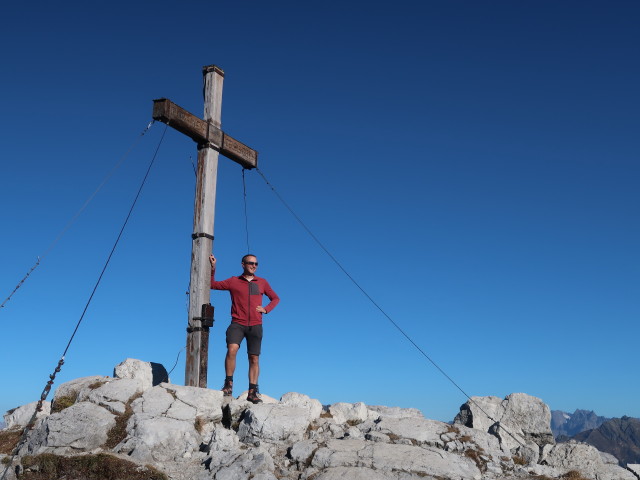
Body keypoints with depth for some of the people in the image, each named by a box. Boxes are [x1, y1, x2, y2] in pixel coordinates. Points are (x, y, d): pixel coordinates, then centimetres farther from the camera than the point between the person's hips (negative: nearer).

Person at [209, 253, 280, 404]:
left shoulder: (262, 283, 13)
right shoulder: (233, 281, 9)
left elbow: (275, 298, 22)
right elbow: (212, 284, 11)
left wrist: (266, 309, 6)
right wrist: (213, 268, -1)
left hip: (255, 326, 2)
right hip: (237, 324, -2)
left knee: (254, 359, 3)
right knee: (232, 349, -26)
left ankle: (252, 392, 11)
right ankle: (228, 384, -12)